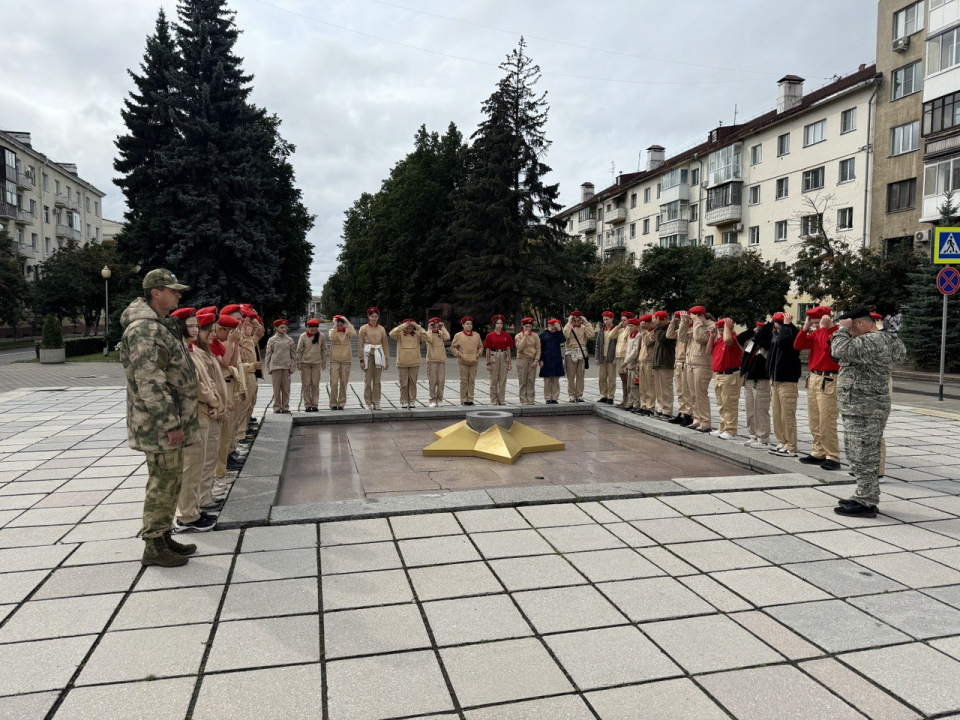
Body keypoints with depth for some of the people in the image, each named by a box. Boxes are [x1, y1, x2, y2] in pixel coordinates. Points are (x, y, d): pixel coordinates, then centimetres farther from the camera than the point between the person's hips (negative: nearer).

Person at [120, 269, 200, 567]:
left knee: (171, 481, 17)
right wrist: (170, 424, -23)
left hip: (172, 419, 10)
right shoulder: (144, 329, -19)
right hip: (159, 424, -10)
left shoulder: (161, 325, 15)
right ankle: (153, 547, 10)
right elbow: (150, 382, -24)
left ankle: (163, 536, 28)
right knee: (163, 482, -1)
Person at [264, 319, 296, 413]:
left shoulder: (289, 340, 9)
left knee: (286, 388, 3)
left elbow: (293, 355, 11)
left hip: (286, 367, 1)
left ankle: (285, 407, 10)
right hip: (275, 366, -1)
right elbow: (268, 355, 7)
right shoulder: (272, 340, 5)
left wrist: (292, 367, 3)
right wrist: (268, 369, 2)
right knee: (277, 388, 1)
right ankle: (277, 407, 8)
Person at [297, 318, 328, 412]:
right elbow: (299, 350, 1)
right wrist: (298, 363, 0)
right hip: (305, 363, -1)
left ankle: (315, 404, 6)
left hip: (317, 363, 1)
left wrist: (324, 362, 7)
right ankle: (307, 405, 6)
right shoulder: (303, 336, -3)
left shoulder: (321, 336, 0)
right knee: (306, 385, 1)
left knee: (315, 385, 2)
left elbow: (324, 350, 8)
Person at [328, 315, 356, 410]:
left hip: (346, 359, 1)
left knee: (344, 383, 4)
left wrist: (348, 323, -15)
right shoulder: (332, 331, 3)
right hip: (334, 360, -1)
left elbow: (354, 334, -19)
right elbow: (332, 338, -20)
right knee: (334, 382, -6)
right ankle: (333, 404, 2)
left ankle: (341, 403, 14)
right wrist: (334, 326, -17)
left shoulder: (347, 331, 4)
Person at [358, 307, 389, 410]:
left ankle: (376, 403, 11)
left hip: (378, 357, 2)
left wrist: (387, 359, 7)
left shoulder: (381, 329, 9)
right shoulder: (364, 329, 1)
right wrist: (361, 360, -7)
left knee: (377, 381, 5)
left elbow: (385, 345, 11)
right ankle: (368, 404, 7)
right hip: (368, 356, -2)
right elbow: (360, 345, -1)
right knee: (368, 381, 0)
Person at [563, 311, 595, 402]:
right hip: (571, 353, -2)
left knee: (580, 376, 4)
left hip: (581, 353, 2)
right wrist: (569, 323, -12)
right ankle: (572, 396, 3)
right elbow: (566, 335, -19)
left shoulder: (584, 327, 9)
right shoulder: (568, 327, 4)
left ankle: (579, 396, 9)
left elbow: (591, 334, -11)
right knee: (571, 376, -1)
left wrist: (586, 322, -7)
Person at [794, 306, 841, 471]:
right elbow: (798, 345, 8)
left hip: (828, 380, -8)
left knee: (827, 422, -9)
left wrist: (824, 328, -15)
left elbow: (827, 346, -27)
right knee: (814, 422, 11)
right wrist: (806, 327, 1)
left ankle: (832, 458, -3)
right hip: (813, 378, 8)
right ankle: (818, 453, 19)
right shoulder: (815, 333, 13)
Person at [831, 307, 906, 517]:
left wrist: (843, 328, -12)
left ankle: (866, 503, 1)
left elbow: (840, 350, -30)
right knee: (867, 457, 16)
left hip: (863, 410, -11)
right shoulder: (884, 339, 13)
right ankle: (866, 498, 25)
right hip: (868, 408, 11)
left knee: (862, 457, -5)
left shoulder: (870, 342, -20)